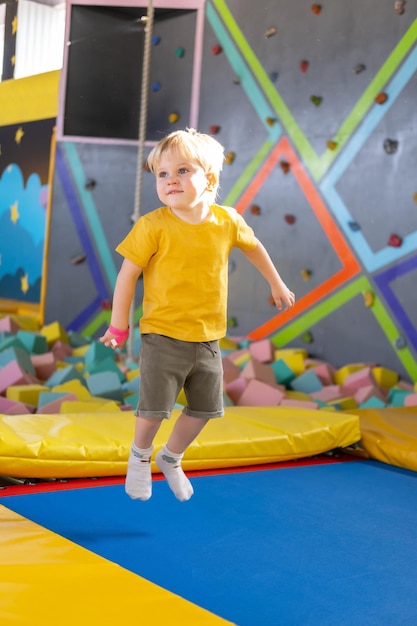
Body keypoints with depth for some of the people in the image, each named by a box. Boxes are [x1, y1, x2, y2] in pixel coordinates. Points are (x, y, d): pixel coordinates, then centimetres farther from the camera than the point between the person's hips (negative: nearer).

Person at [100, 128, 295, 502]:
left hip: (207, 340, 4)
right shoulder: (153, 226, -15)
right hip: (163, 337, -4)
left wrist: (276, 284, 27)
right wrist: (119, 325, -3)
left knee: (204, 409, 15)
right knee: (154, 408, -4)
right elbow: (128, 274, -8)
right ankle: (140, 457, 29)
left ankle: (171, 459, 41)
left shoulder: (227, 221, -5)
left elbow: (253, 247, 16)